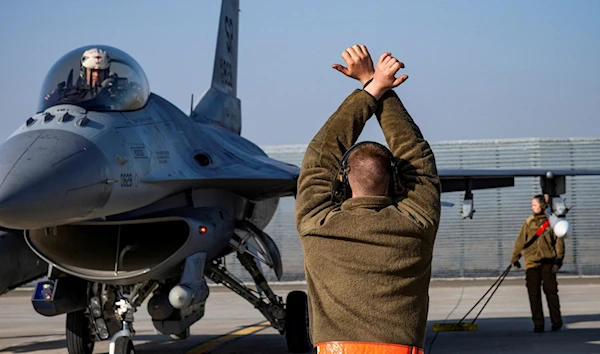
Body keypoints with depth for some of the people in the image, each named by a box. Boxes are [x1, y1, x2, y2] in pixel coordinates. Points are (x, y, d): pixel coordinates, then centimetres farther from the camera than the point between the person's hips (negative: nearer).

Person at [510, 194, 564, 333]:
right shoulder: (529, 222, 10)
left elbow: (559, 241, 1)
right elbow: (521, 240, 11)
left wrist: (558, 260, -7)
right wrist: (515, 258, 8)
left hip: (548, 262, -3)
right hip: (531, 262, 3)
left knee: (551, 291, -2)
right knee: (534, 294, 1)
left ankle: (556, 322, 10)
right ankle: (538, 324, 6)